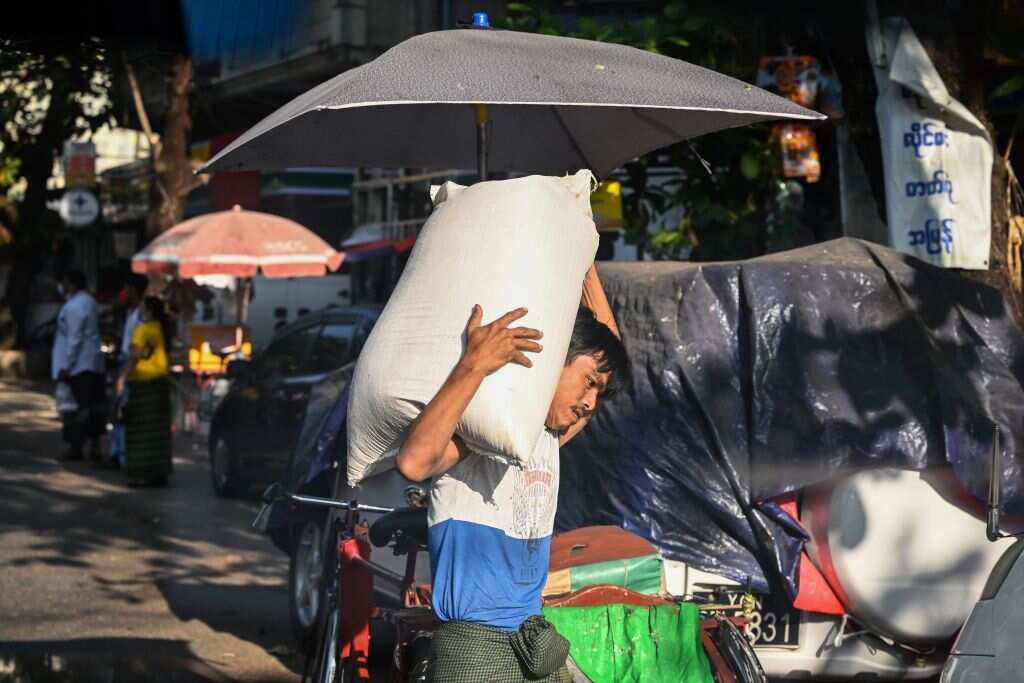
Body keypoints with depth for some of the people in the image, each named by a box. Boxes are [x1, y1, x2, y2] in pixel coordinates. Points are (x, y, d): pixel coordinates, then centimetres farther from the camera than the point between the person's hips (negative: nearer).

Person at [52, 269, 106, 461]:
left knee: (77, 407, -3)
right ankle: (95, 445, 13)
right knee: (94, 405, 10)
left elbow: (74, 339, -20)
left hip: (78, 365, -9)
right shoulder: (88, 300, 11)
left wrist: (65, 366, -18)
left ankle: (76, 447, 2)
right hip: (94, 364, 9)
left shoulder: (74, 307, -18)